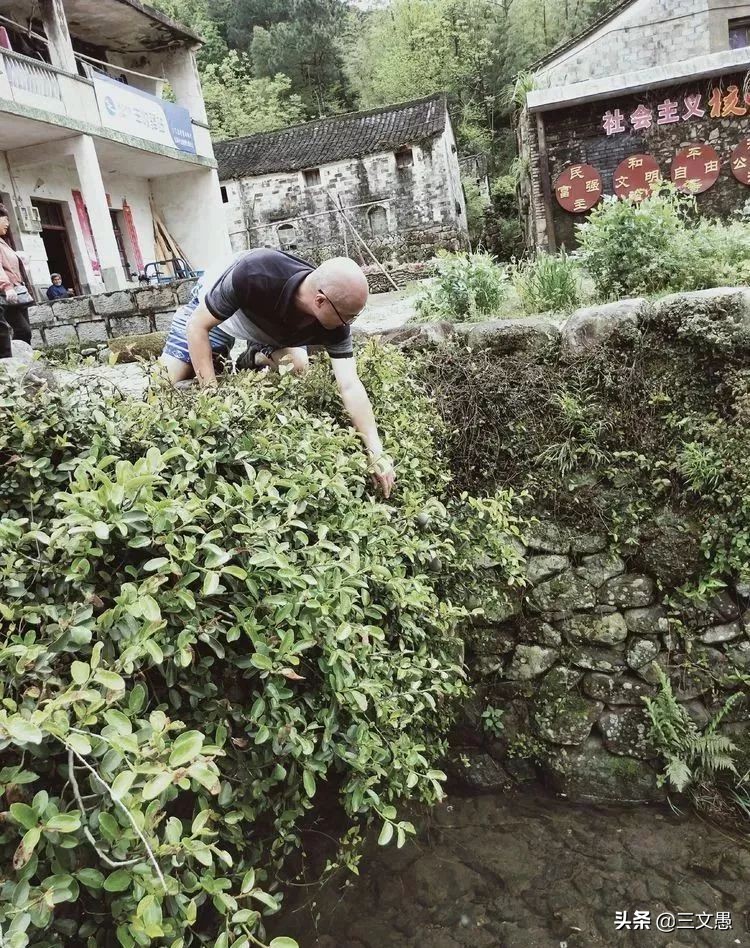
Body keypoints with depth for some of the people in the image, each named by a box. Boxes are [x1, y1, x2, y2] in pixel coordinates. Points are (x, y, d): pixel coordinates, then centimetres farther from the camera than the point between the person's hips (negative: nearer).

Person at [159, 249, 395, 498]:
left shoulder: (335, 325, -33)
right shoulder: (254, 274, -46)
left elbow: (350, 386, -34)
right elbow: (197, 325, -35)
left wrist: (377, 453, -41)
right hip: (210, 311, -3)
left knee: (298, 365, -15)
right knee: (169, 379, -9)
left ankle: (252, 359, 13)